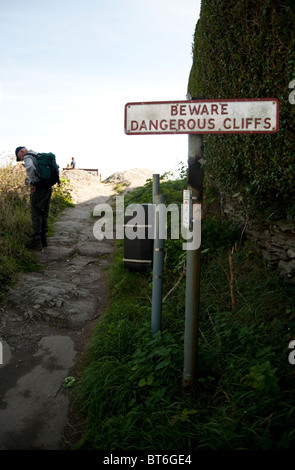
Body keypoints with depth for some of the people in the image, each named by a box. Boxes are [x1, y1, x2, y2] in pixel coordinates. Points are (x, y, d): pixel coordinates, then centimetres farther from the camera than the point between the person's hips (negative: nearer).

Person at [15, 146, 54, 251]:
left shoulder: (28, 157, -5)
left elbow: (31, 168, -26)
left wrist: (31, 183, -13)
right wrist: (29, 179, 13)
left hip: (38, 188, -8)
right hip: (48, 188, 8)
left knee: (36, 216, -1)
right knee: (44, 215, 14)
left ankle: (36, 242, 2)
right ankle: (43, 240, 21)